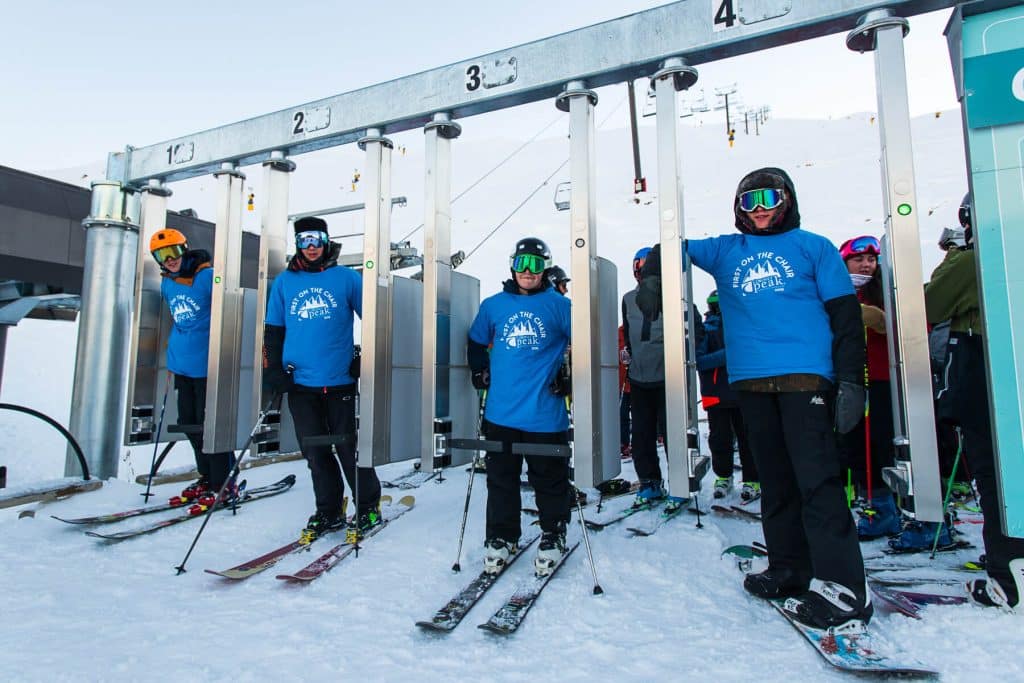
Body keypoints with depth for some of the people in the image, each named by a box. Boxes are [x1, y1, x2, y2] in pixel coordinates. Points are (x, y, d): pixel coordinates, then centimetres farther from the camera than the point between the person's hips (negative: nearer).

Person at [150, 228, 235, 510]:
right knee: (189, 421, 13)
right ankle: (206, 477, 27)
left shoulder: (208, 275, -11)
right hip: (182, 363, 8)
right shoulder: (167, 283, 12)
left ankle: (222, 484, 7)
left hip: (207, 364, -8)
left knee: (208, 422, -4)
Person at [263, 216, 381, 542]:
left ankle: (368, 507, 20)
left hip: (340, 381, -3)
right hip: (300, 382, 3)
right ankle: (329, 512, 25)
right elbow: (273, 330, 14)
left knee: (349, 448, 3)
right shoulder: (284, 281, 10)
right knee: (315, 452, 10)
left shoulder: (347, 277, 2)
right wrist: (274, 370, 5)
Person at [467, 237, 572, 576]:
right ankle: (501, 538, 28)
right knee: (500, 479, 12)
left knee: (550, 481, 10)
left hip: (546, 413, -2)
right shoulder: (493, 305, 8)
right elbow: (476, 343, 22)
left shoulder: (559, 305, 0)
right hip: (500, 412, 3)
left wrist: (569, 376, -1)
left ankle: (553, 538, 29)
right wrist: (480, 373, 10)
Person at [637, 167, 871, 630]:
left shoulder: (813, 248, 9)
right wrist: (652, 280, -5)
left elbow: (845, 314, 4)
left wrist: (851, 379, -4)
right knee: (775, 482, 11)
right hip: (752, 381, 4)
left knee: (817, 480, -10)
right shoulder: (726, 251, 16)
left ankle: (841, 586, -3)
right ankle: (789, 569, 23)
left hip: (806, 376, -3)